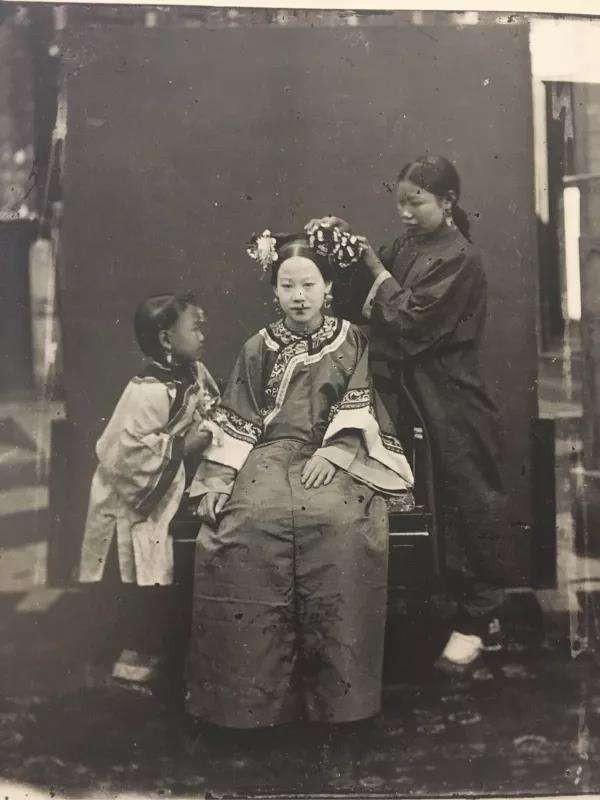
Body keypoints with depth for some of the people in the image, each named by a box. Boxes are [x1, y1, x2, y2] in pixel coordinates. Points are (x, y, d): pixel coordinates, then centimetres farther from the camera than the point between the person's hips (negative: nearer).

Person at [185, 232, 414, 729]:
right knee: (247, 523, -31)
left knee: (341, 523, -34)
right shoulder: (259, 348, 17)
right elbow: (238, 421, 11)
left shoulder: (351, 341, 15)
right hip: (270, 456, 1)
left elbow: (358, 410, 5)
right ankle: (252, 692, -19)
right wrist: (218, 478, -2)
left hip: (334, 458, -1)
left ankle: (336, 691, -21)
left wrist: (335, 452, -12)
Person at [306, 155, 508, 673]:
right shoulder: (406, 247, 11)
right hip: (416, 390, 7)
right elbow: (358, 301, 9)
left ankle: (479, 620, 15)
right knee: (450, 500, 16)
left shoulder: (460, 258, -12)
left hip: (453, 397, -7)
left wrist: (375, 266, -8)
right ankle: (464, 601, 30)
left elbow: (410, 322, -17)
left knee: (472, 502, 2)